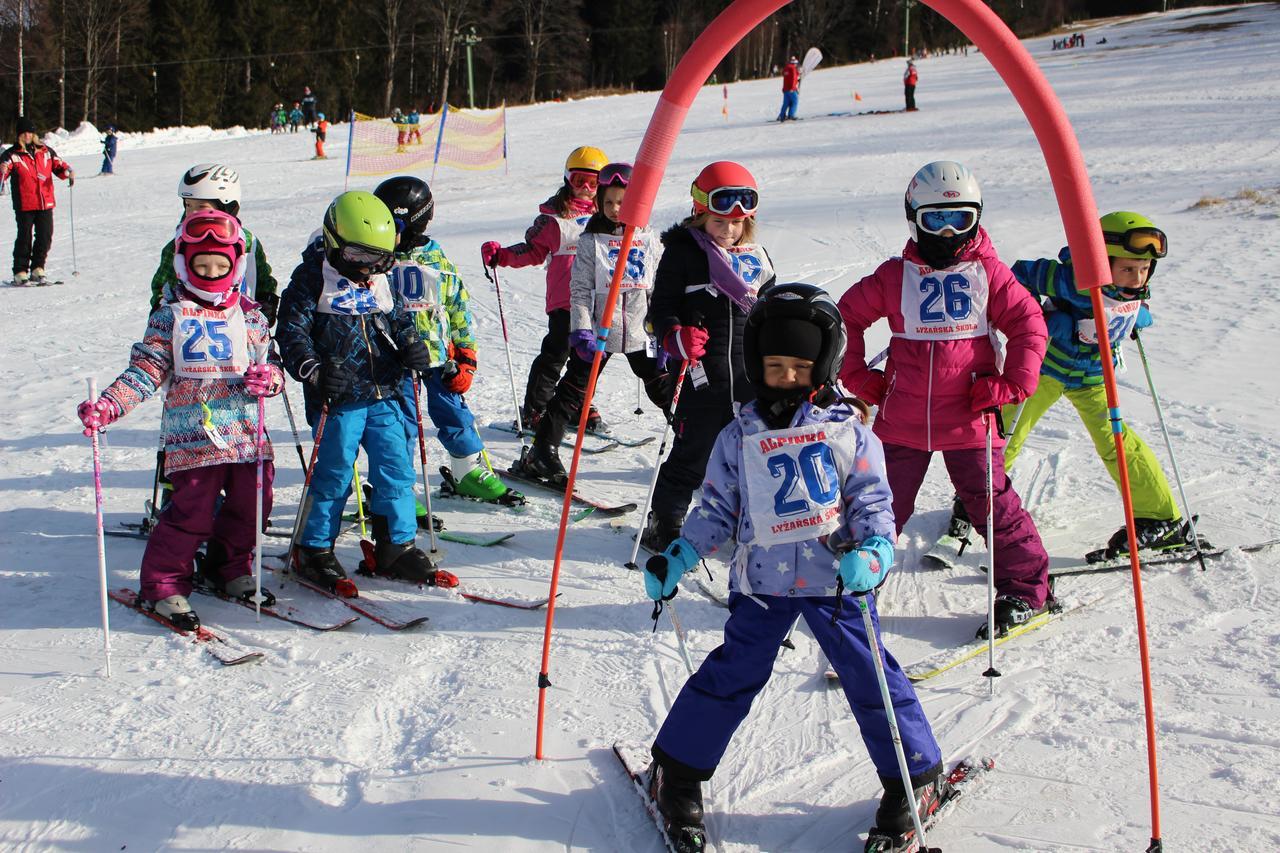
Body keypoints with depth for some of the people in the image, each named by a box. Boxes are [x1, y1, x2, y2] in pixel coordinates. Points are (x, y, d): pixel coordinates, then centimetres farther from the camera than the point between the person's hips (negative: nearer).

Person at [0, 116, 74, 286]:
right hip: (24, 205, -3)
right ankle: (20, 272, 4)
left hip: (46, 203, 3)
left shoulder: (46, 151, 9)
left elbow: (58, 165, 16)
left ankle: (37, 269, 17)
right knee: (24, 238, -4)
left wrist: (68, 171, -5)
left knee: (45, 237, 4)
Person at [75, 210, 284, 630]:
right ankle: (163, 584, 8)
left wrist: (269, 378, -13)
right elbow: (146, 371, -3)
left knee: (251, 505, 9)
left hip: (246, 434, 4)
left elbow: (272, 366, 13)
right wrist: (107, 406, -17)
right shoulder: (171, 316, 1)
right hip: (193, 436, -4)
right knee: (192, 511, -8)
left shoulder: (251, 316, 10)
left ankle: (229, 568, 33)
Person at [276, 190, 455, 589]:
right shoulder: (312, 279, -5)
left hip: (384, 395, 6)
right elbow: (292, 332, -9)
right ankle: (315, 551, 12)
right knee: (334, 474, -2)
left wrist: (412, 347, 0)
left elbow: (401, 322, 22)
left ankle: (396, 546, 16)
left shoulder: (381, 281, 13)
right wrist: (314, 371, -23)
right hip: (338, 398, -5)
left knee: (396, 469, 5)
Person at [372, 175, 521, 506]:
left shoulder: (436, 260, 1)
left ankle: (470, 472, 26)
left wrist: (465, 359, 5)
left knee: (454, 414, 9)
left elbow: (460, 310, 8)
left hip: (439, 357, 1)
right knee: (401, 424, -2)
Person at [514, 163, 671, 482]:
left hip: (640, 333, 2)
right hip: (599, 330, -2)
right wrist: (581, 331, -14)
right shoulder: (591, 241, -2)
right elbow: (579, 290, -4)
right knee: (573, 390, -2)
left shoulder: (649, 240, 4)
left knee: (663, 389, 9)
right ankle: (543, 450, 4)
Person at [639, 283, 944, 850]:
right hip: (763, 579, 1)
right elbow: (717, 510, 10)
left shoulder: (848, 431, 0)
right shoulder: (739, 437, 4)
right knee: (732, 675, 2)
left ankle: (916, 777, 19)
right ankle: (677, 771, 18)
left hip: (837, 576, -1)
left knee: (869, 674, 2)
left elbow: (873, 501, 0)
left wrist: (874, 552, -19)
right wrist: (678, 557, -2)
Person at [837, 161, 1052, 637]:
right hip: (902, 419, 1)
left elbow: (1029, 324, 0)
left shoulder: (987, 272, 1)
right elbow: (848, 316, 12)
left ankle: (1027, 589, 16)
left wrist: (1012, 384, -9)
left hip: (969, 420, -1)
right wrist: (857, 377, 7)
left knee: (992, 503, 2)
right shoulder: (895, 276, 2)